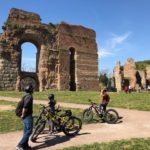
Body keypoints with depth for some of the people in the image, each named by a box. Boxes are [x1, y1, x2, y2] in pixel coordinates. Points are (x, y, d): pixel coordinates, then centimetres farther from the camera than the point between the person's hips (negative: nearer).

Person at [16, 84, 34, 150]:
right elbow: (25, 107, -27)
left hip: (25, 116, 10)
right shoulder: (29, 96, -18)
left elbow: (23, 106, 16)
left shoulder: (25, 96, 12)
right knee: (29, 131, -2)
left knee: (26, 131, 15)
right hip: (28, 116, -10)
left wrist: (23, 114, 14)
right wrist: (23, 115, -16)